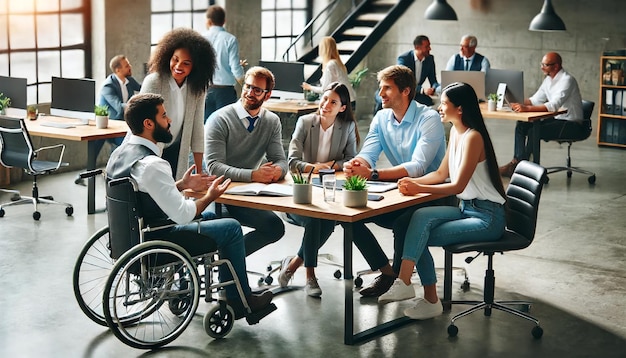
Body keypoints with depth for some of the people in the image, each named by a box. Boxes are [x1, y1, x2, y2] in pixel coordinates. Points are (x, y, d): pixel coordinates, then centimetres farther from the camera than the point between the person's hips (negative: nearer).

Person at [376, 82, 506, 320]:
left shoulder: (472, 137, -19)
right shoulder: (455, 132, 10)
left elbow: (458, 186, -22)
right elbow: (441, 174, 13)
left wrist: (419, 189, -21)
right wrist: (413, 182, -4)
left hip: (488, 217, -8)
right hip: (467, 208, 8)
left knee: (420, 235, -20)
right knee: (420, 216, -17)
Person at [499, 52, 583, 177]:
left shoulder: (567, 80, -20)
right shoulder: (548, 80, 9)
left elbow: (554, 105, -32)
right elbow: (536, 100, 13)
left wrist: (527, 108, -39)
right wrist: (519, 103, -7)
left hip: (570, 124, -9)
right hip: (556, 119, 9)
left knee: (534, 131, -27)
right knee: (521, 126, -6)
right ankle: (516, 161, -11)